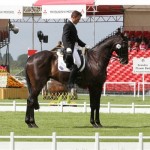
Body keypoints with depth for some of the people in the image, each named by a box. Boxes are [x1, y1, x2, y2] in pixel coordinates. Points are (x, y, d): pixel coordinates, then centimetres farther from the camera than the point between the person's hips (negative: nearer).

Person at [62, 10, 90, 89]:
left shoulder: (72, 26, 22)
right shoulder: (68, 25, -10)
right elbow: (65, 38, -23)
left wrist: (85, 45, 21)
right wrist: (68, 47, -37)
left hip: (74, 48, 11)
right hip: (70, 49, -11)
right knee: (76, 64, -23)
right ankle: (70, 84, -26)